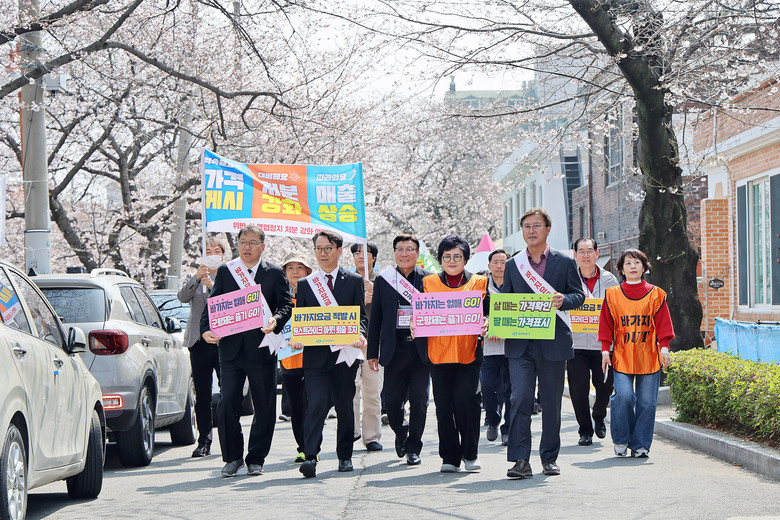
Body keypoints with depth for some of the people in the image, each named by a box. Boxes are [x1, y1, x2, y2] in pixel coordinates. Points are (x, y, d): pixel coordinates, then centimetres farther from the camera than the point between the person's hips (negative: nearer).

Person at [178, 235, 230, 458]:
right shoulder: (194, 279, 15)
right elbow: (182, 297, -4)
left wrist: (213, 286, -17)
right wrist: (197, 277, -19)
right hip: (200, 342, 2)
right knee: (202, 395, 2)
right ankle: (204, 441, 6)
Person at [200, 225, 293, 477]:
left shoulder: (274, 273, 8)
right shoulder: (225, 272, 11)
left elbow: (286, 304, 3)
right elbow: (213, 304, 8)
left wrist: (275, 320, -18)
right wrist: (206, 329, -9)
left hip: (261, 348, 0)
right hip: (231, 347, 0)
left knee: (264, 407, 3)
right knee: (228, 403, -4)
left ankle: (256, 459, 15)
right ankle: (232, 458, 8)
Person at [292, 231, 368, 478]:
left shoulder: (354, 281, 9)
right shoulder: (304, 284, 12)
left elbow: (361, 315, 6)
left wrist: (359, 335, -14)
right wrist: (297, 338, -10)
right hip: (315, 355, 0)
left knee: (345, 407, 8)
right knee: (315, 405, -13)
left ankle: (345, 456, 21)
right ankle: (310, 457, -19)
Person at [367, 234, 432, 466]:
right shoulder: (383, 280, 9)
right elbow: (375, 319, 10)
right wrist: (372, 352, 5)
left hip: (421, 349, -1)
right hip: (394, 349, 1)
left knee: (419, 401, -2)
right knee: (392, 401, 1)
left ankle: (413, 448, 9)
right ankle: (401, 434, 29)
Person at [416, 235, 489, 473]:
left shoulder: (478, 283, 11)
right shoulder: (429, 283, 13)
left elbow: (488, 312, 10)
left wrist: (485, 324, -11)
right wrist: (415, 325, -7)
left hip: (468, 352, -1)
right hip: (438, 352, 1)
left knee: (466, 399, -10)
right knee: (443, 404, 0)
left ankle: (470, 454, 4)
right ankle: (450, 457, 9)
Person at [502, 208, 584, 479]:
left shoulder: (565, 263, 7)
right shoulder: (512, 266, 13)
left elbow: (579, 295, 5)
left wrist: (563, 300, -17)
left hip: (553, 343, -1)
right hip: (519, 344, 1)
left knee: (551, 401, 5)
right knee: (520, 398, -11)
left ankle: (550, 457, 18)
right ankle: (520, 460, -13)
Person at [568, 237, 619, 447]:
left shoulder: (609, 280, 8)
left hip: (603, 342, 1)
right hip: (576, 342, -1)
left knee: (605, 386, 1)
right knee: (579, 388, -4)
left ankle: (599, 417, 32)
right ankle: (585, 430, 12)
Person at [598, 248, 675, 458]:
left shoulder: (655, 294, 9)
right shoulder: (612, 295, 9)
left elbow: (663, 323, 8)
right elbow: (606, 325, 9)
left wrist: (664, 348, 0)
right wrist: (605, 350, 3)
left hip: (649, 357, 1)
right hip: (622, 356, -1)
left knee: (647, 401, -2)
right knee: (624, 396, -15)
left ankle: (640, 444, 8)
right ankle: (621, 440, 4)